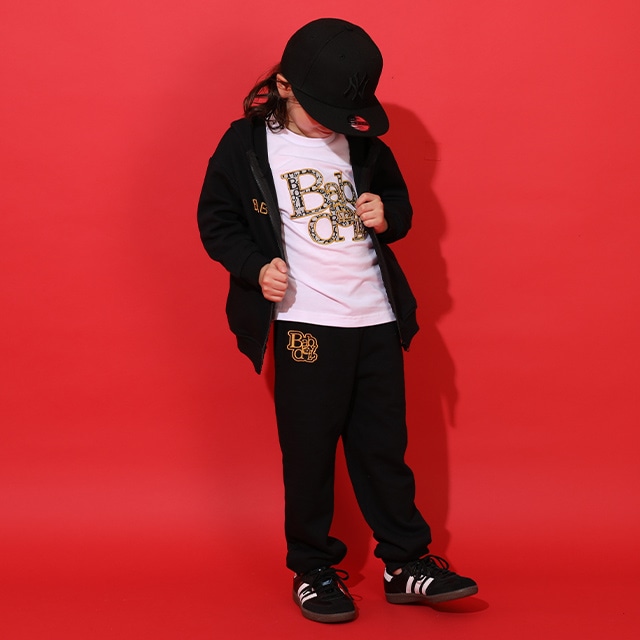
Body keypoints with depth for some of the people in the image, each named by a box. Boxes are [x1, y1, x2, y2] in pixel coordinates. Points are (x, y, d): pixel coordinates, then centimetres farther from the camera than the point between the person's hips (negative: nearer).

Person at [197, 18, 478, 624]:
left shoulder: (362, 142, 8)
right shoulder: (246, 143, -3)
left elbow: (399, 200, 20)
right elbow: (216, 219, 2)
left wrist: (387, 215, -3)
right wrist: (255, 266, -14)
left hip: (376, 321, 4)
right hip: (304, 324, -3)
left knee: (383, 444, 11)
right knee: (308, 450, 5)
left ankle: (406, 561, 22)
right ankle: (312, 568, 20)